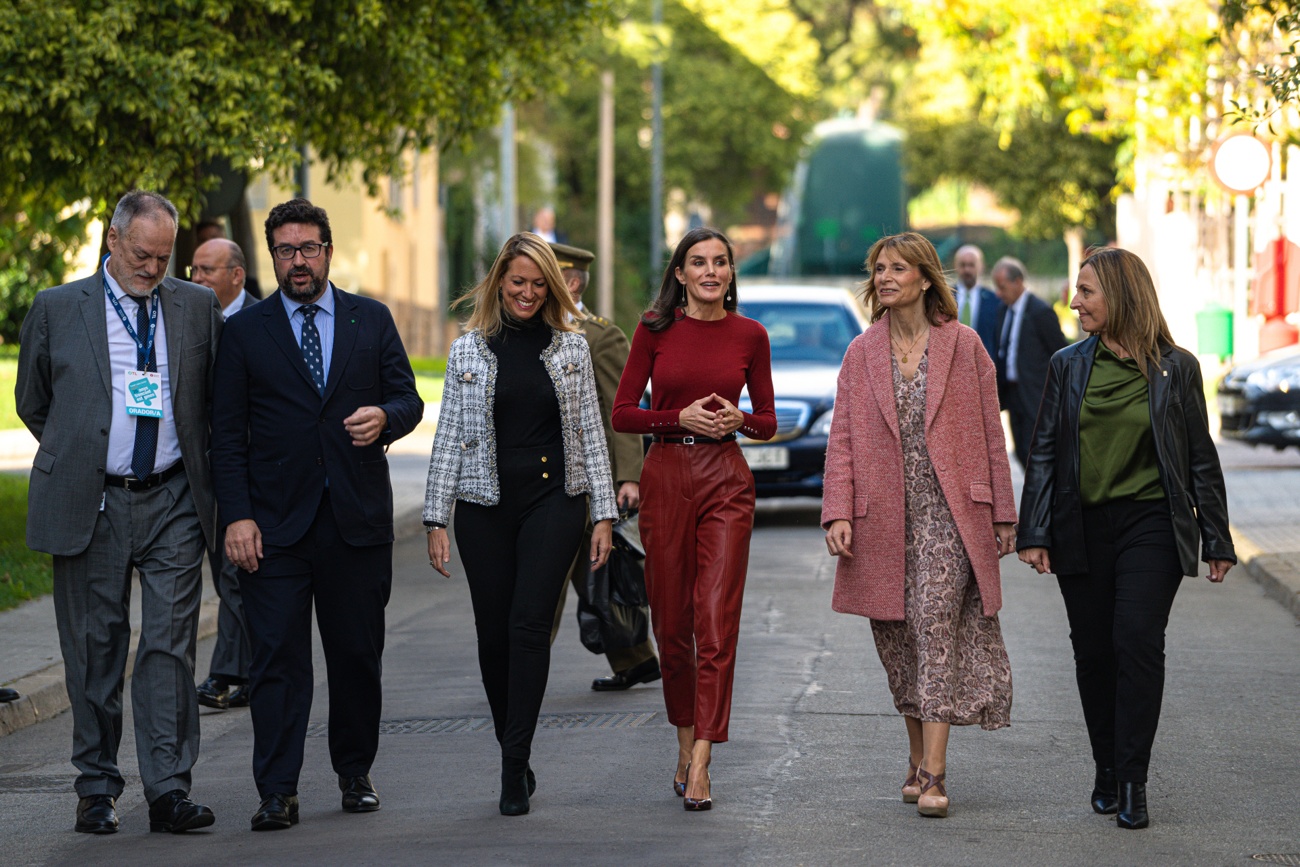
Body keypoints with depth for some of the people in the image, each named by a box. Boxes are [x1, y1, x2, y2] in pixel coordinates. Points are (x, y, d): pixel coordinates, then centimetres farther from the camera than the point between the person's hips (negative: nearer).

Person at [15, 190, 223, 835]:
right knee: (94, 648, 4)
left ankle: (169, 790, -4)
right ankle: (97, 788, 13)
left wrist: (205, 477, 11)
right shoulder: (57, 309, 3)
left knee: (170, 646, -4)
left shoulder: (198, 309, 7)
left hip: (172, 503, 1)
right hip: (90, 504, 0)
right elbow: (32, 403, 12)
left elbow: (219, 401, 15)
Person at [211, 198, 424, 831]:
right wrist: (236, 515, -7)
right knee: (277, 658, -6)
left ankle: (355, 773, 24)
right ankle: (278, 793, -6)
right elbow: (227, 434, 2)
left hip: (358, 518, 2)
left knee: (358, 654, 8)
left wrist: (385, 417, -16)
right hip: (276, 521, -2)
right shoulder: (245, 332, 5)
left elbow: (408, 398, 9)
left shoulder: (372, 320, 10)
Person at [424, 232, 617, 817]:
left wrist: (605, 514, 2)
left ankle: (515, 769, -12)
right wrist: (436, 519, 0)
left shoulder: (571, 348, 7)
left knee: (529, 624, -13)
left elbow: (591, 435, 8)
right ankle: (515, 759, 19)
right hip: (485, 505, 1)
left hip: (553, 501, -1)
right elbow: (448, 436, 6)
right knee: (494, 632, 3)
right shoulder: (468, 350, 6)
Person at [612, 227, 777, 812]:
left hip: (725, 482, -1)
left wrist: (738, 420, -10)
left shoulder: (750, 335, 5)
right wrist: (681, 417, -13)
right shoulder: (655, 329, 2)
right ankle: (686, 745, 26)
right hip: (666, 477, 1)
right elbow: (622, 414, 2)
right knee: (671, 623, 7)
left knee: (716, 624, -10)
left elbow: (768, 422, 11)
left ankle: (700, 768, -12)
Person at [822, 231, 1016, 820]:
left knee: (935, 627, -14)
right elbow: (843, 438, 5)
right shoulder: (861, 354, 9)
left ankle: (933, 777, -17)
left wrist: (1003, 515, 4)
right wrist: (838, 513, -7)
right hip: (884, 518, 3)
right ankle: (919, 759, 23)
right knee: (897, 639, 8)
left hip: (947, 512, -3)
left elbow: (991, 434, 5)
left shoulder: (962, 346, 2)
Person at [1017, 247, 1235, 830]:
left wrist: (1216, 540, 5)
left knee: (1137, 644, -14)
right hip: (1082, 530, 3)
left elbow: (1200, 458, 5)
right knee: (1093, 653, 5)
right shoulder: (1068, 366, 7)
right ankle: (1107, 774, 18)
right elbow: (1043, 453, 7)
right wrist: (1033, 534, -1)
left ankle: (1132, 782, -11)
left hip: (1151, 525, -3)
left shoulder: (1175, 368, 1)